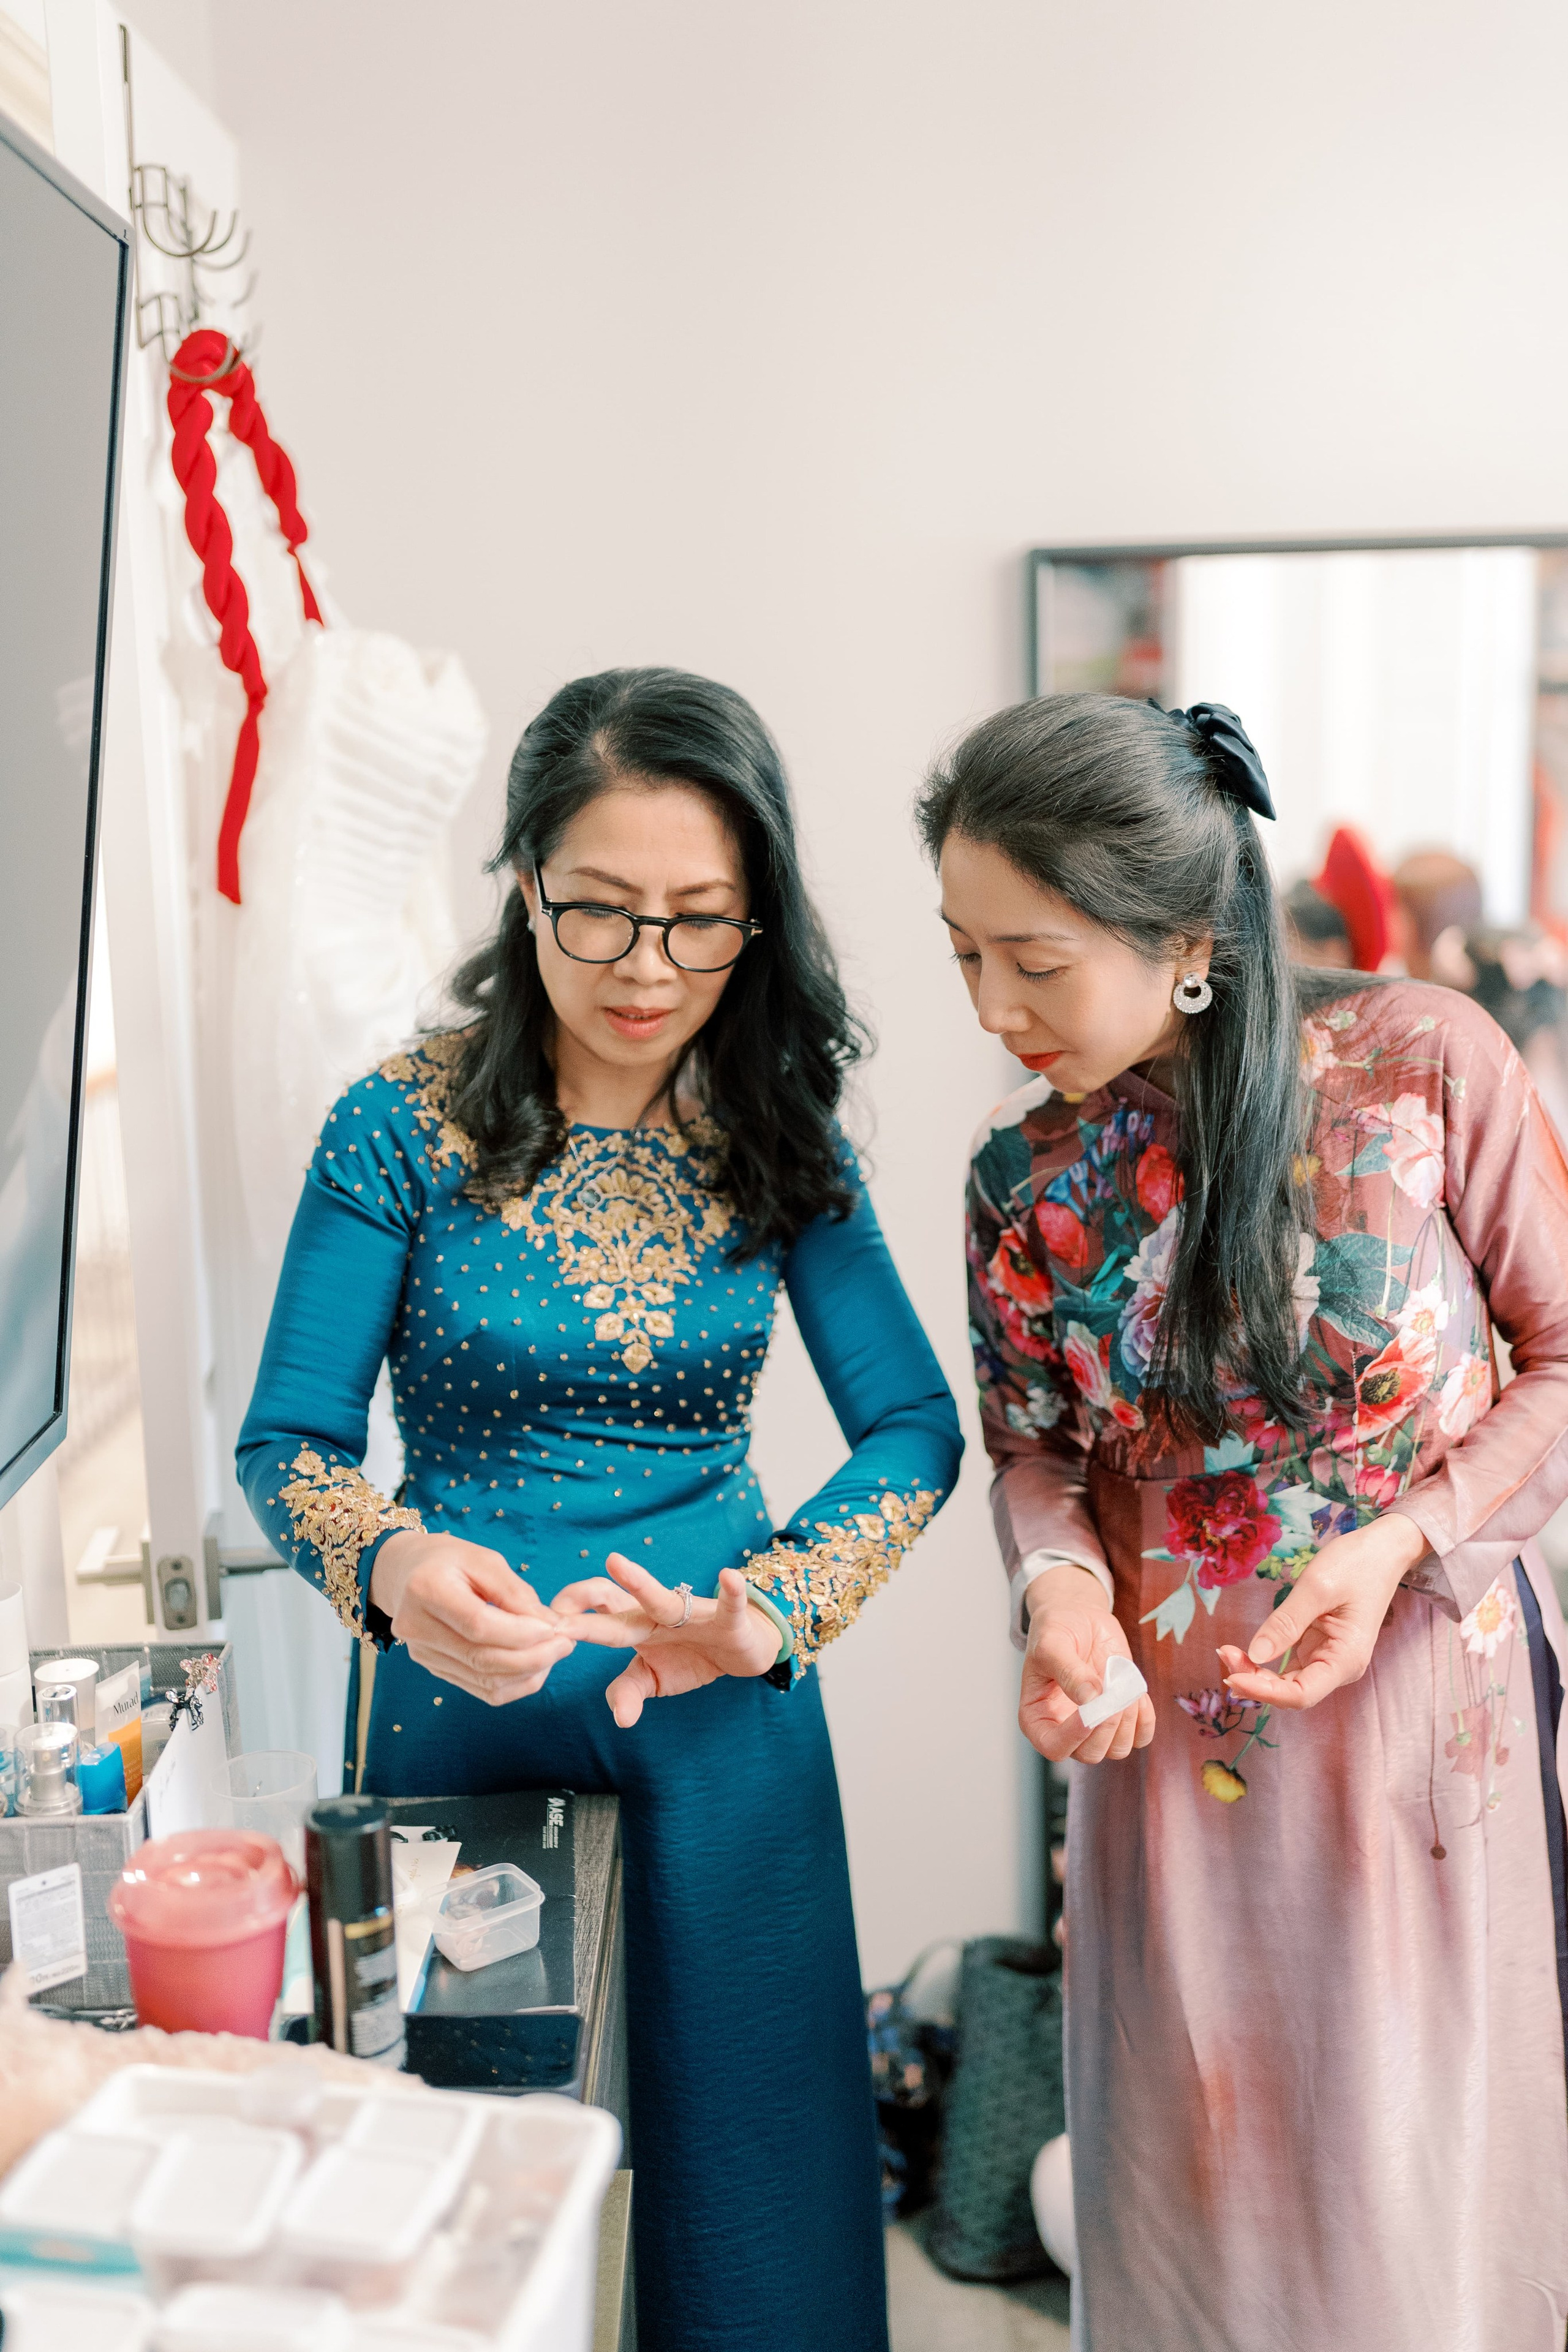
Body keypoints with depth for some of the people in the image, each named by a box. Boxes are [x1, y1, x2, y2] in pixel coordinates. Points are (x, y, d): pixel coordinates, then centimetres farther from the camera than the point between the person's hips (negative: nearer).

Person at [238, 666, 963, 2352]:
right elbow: (287, 1443, -8)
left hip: (726, 1711, 2)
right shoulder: (404, 1125, -10)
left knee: (739, 2158, 15)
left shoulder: (779, 1140, -3)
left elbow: (914, 1431, -5)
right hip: (460, 1689, -1)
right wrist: (398, 1571, -29)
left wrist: (769, 1609, -23)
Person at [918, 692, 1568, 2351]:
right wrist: (1063, 1581, -13)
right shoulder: (1023, 1175, -4)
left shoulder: (1422, 1062, -12)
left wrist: (1400, 1544, -17)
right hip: (1172, 1747, 2)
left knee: (1410, 2189, 11)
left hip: (1426, 1709, -2)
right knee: (1196, 2211, 15)